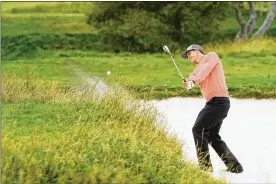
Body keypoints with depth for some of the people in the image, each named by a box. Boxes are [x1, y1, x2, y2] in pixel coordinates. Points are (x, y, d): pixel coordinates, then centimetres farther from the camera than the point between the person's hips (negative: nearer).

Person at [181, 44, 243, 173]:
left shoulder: (211, 56, 3)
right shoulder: (198, 69, 24)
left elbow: (206, 69, -16)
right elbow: (192, 78, 3)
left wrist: (193, 81, -29)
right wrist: (187, 82, -20)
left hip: (219, 100, -9)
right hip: (214, 103, 10)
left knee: (198, 129, -12)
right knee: (212, 136, 14)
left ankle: (205, 165, -12)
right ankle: (234, 166, 17)